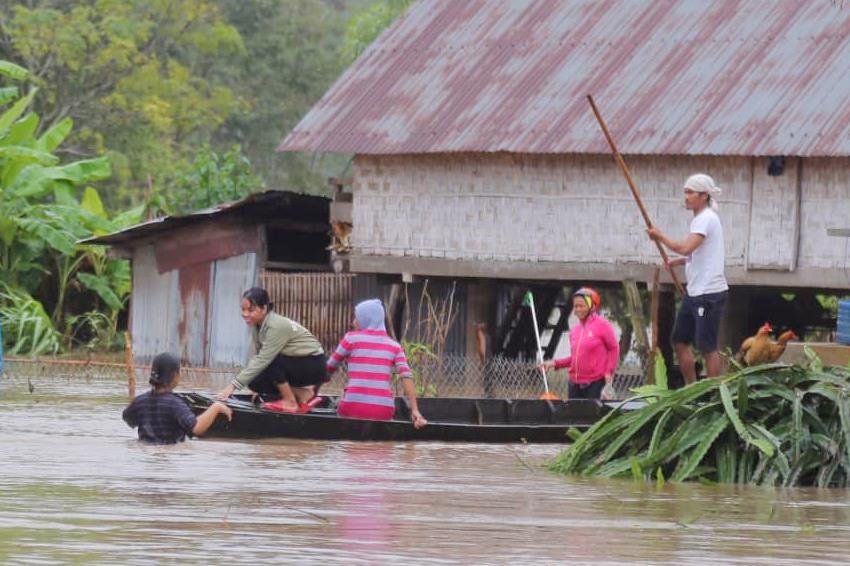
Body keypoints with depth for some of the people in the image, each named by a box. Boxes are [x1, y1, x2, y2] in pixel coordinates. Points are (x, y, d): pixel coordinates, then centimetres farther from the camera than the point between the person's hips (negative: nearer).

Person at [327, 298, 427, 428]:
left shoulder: (352, 338, 6)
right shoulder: (394, 346, 13)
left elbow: (329, 368, 17)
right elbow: (406, 376, -2)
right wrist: (415, 411, -8)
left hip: (355, 406, -2)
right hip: (383, 410, 2)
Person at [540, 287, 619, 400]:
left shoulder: (602, 325, -4)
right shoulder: (575, 330, 13)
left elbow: (614, 349, 0)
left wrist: (608, 372, -8)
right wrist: (555, 363, 9)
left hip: (596, 383, -6)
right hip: (575, 384, 6)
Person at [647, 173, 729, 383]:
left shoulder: (706, 219, -16)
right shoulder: (701, 219, 15)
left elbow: (685, 247, -28)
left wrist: (660, 236, -14)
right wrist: (679, 261, 14)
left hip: (709, 293, -10)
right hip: (695, 293, 10)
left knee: (707, 346, -5)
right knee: (679, 341, 13)